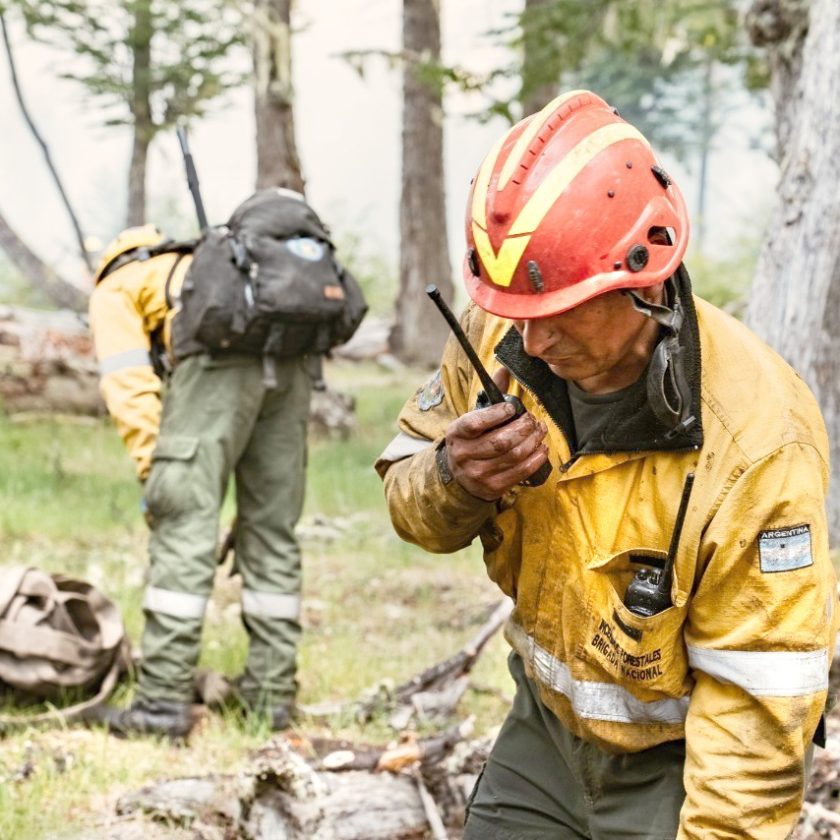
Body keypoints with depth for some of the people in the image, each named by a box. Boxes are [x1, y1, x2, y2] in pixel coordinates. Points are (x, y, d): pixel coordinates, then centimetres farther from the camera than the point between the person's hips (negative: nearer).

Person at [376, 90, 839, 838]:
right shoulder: (501, 334, -14)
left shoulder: (753, 441, -30)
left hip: (684, 764, -5)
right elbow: (409, 490, -2)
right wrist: (453, 479, -24)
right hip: (547, 731, 5)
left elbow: (759, 694, -25)